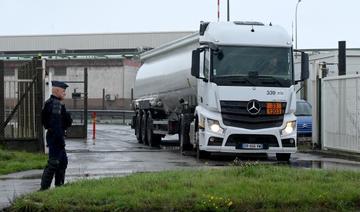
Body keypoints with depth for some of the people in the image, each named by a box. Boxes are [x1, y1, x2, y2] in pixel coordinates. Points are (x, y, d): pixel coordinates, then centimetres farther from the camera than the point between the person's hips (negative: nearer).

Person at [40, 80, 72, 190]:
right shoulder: (56, 104, -18)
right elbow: (56, 124, -24)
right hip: (56, 136, -11)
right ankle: (44, 187, -6)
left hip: (51, 135, 11)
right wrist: (60, 140, -23)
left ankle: (59, 185, 24)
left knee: (63, 161, 18)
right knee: (54, 163, -8)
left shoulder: (49, 103, 15)